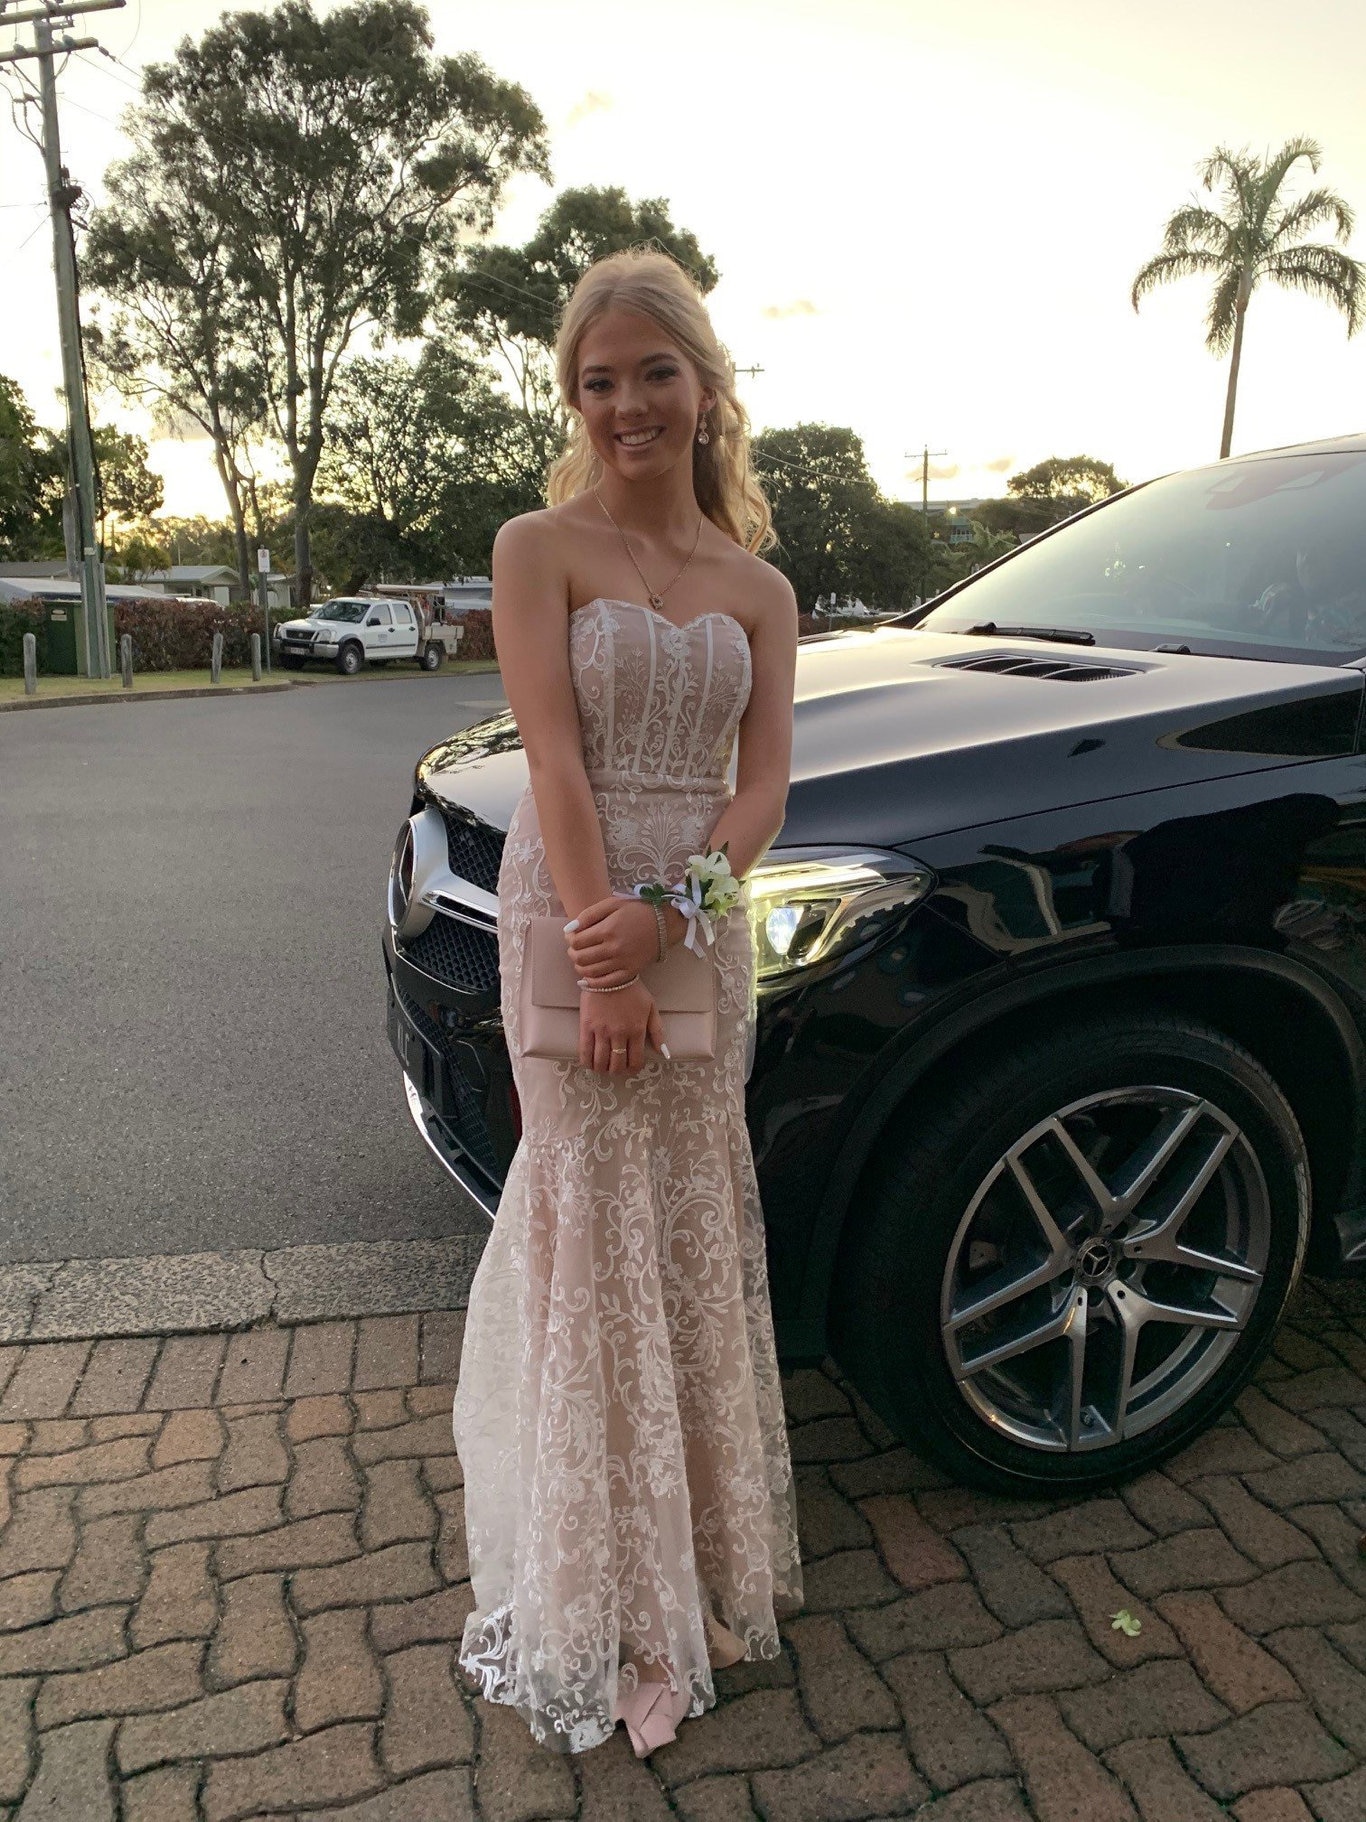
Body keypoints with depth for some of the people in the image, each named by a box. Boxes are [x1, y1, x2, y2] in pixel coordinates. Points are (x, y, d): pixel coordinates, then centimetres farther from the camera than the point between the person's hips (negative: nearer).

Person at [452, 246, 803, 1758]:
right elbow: (554, 753, -11)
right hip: (568, 911, -3)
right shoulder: (540, 547, 0)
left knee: (697, 1222, 12)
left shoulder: (758, 588, 10)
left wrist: (668, 919, -16)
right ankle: (605, 1593, 22)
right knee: (592, 1223, 3)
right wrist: (603, 960, -18)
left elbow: (762, 785, 1)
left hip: (702, 921, 4)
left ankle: (709, 1542, 33)